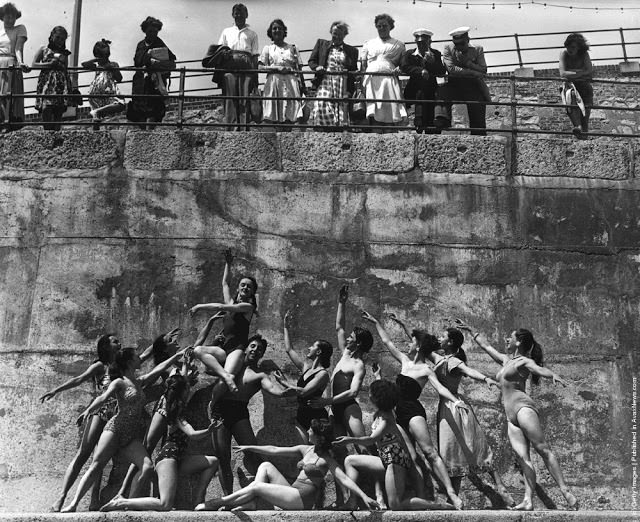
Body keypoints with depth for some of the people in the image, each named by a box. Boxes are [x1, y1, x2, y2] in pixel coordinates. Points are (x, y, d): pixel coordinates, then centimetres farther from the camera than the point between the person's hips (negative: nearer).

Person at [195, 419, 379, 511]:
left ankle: (218, 502, 1)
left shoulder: (326, 459, -8)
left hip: (302, 500, -8)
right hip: (292, 492, 8)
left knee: (257, 487, -11)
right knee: (266, 466, 3)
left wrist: (364, 497, -31)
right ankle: (250, 504, -10)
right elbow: (275, 450, 17)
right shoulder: (305, 449, 14)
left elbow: (344, 479, -17)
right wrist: (249, 448, 18)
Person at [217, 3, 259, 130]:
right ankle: (232, 127, -14)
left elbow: (255, 56, 12)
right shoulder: (226, 32, 23)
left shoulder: (252, 33, 19)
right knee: (230, 97, -11)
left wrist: (256, 75, 3)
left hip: (246, 67, -1)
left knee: (245, 98, -9)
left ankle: (244, 128, -12)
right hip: (229, 65, 1)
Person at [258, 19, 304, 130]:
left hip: (290, 83, 1)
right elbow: (260, 67, 2)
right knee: (272, 118, -10)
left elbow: (298, 68, 12)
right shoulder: (267, 48, 14)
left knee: (289, 117, -8)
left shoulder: (292, 48, 16)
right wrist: (277, 68, -11)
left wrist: (302, 84, -1)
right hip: (273, 83, -1)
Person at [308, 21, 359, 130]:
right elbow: (311, 61, 15)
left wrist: (350, 91, 0)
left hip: (342, 86, 1)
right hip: (324, 83, -1)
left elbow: (353, 72, 12)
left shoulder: (351, 51, 15)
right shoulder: (321, 43, 17)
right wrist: (317, 67, -8)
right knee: (322, 108, -19)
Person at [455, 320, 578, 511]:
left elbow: (539, 369, -18)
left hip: (523, 407, -7)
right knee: (523, 457, -8)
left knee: (543, 449, -15)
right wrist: (470, 331, 44)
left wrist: (554, 375, -38)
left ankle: (566, 492, -20)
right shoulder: (506, 360, 24)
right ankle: (528, 500, -22)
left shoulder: (524, 361, 2)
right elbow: (486, 346, 36)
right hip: (511, 416, 7)